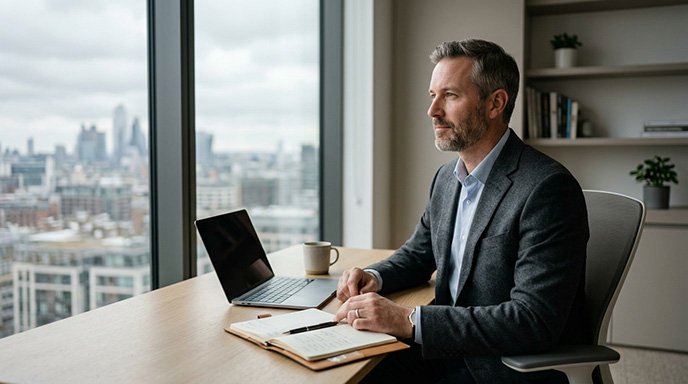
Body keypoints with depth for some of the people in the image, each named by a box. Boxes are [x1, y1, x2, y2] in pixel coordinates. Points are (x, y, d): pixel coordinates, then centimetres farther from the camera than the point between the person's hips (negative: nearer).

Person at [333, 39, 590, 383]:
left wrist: (408, 320, -30)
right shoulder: (447, 177, 6)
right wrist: (374, 277, -3)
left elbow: (535, 322, -27)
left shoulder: (547, 189, -21)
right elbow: (418, 253, 20)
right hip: (451, 350, 7)